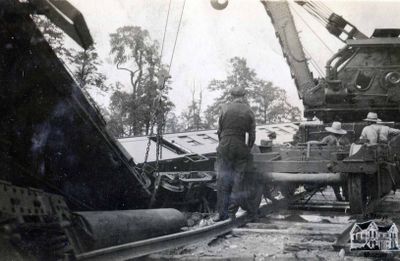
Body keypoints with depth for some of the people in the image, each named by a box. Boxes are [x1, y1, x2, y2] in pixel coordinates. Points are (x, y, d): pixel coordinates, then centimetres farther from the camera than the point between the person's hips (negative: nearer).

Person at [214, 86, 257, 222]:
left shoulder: (225, 108, 2)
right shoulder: (249, 111, 3)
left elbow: (219, 130, 5)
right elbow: (252, 135, 4)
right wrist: (248, 148, 17)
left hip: (224, 147, 0)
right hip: (240, 147, 0)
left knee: (222, 180, 5)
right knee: (238, 180, 6)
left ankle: (222, 213, 7)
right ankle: (232, 212, 5)